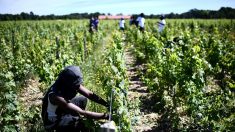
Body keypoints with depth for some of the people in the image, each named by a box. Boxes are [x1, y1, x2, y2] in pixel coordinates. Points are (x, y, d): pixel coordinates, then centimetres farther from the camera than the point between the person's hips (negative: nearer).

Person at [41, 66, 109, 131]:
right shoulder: (56, 96, -39)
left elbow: (89, 94, -10)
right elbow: (83, 113, -39)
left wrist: (107, 104, -19)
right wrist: (105, 116, -36)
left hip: (61, 112, 8)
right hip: (52, 122, -8)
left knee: (83, 99, -2)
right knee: (75, 120, -31)